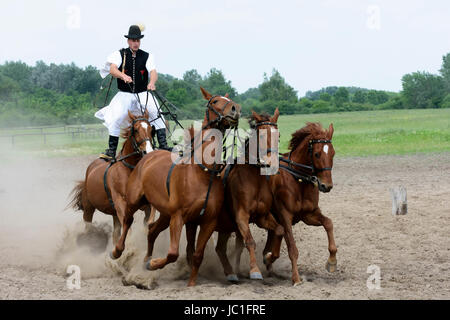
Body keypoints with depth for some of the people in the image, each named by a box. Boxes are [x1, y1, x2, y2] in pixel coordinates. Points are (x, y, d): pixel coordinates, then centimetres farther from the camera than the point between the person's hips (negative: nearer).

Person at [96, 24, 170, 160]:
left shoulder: (147, 56, 5)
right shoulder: (120, 54, 1)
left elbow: (153, 71, -11)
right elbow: (112, 69, -15)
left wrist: (152, 82, -35)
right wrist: (123, 76, -38)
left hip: (143, 94, 1)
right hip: (124, 94, -1)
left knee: (156, 111, -20)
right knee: (116, 117, -19)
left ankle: (163, 145, -17)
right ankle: (111, 150, -8)